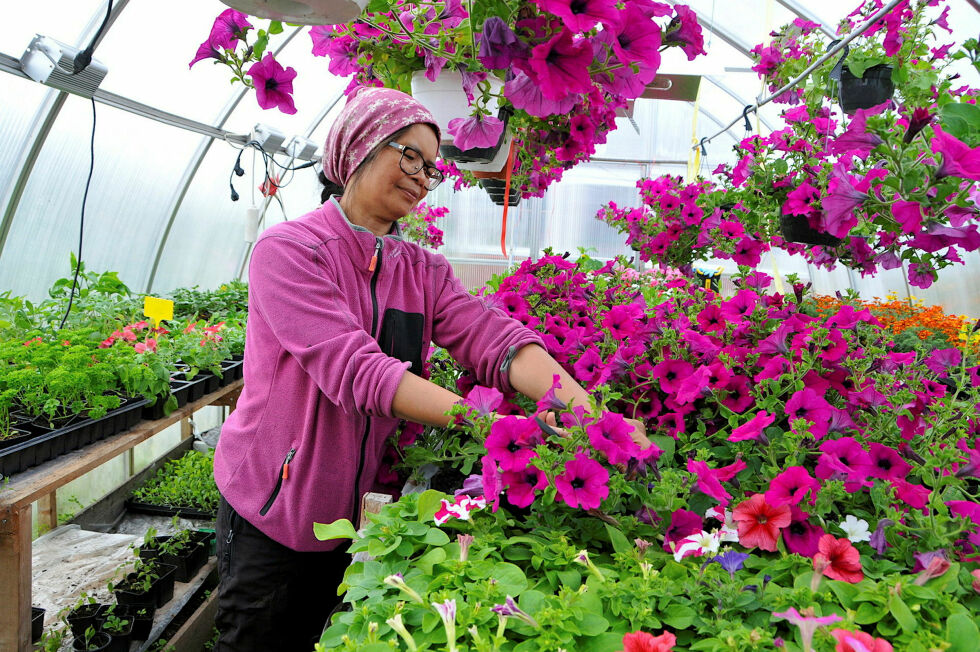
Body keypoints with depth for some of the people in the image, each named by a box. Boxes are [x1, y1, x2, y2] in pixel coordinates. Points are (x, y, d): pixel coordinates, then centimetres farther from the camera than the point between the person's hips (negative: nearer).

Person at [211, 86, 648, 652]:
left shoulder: (424, 271, 1)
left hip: (355, 511, 5)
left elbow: (494, 339, -15)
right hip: (272, 508, -5)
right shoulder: (288, 250, -17)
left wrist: (591, 415, -30)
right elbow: (354, 369, -30)